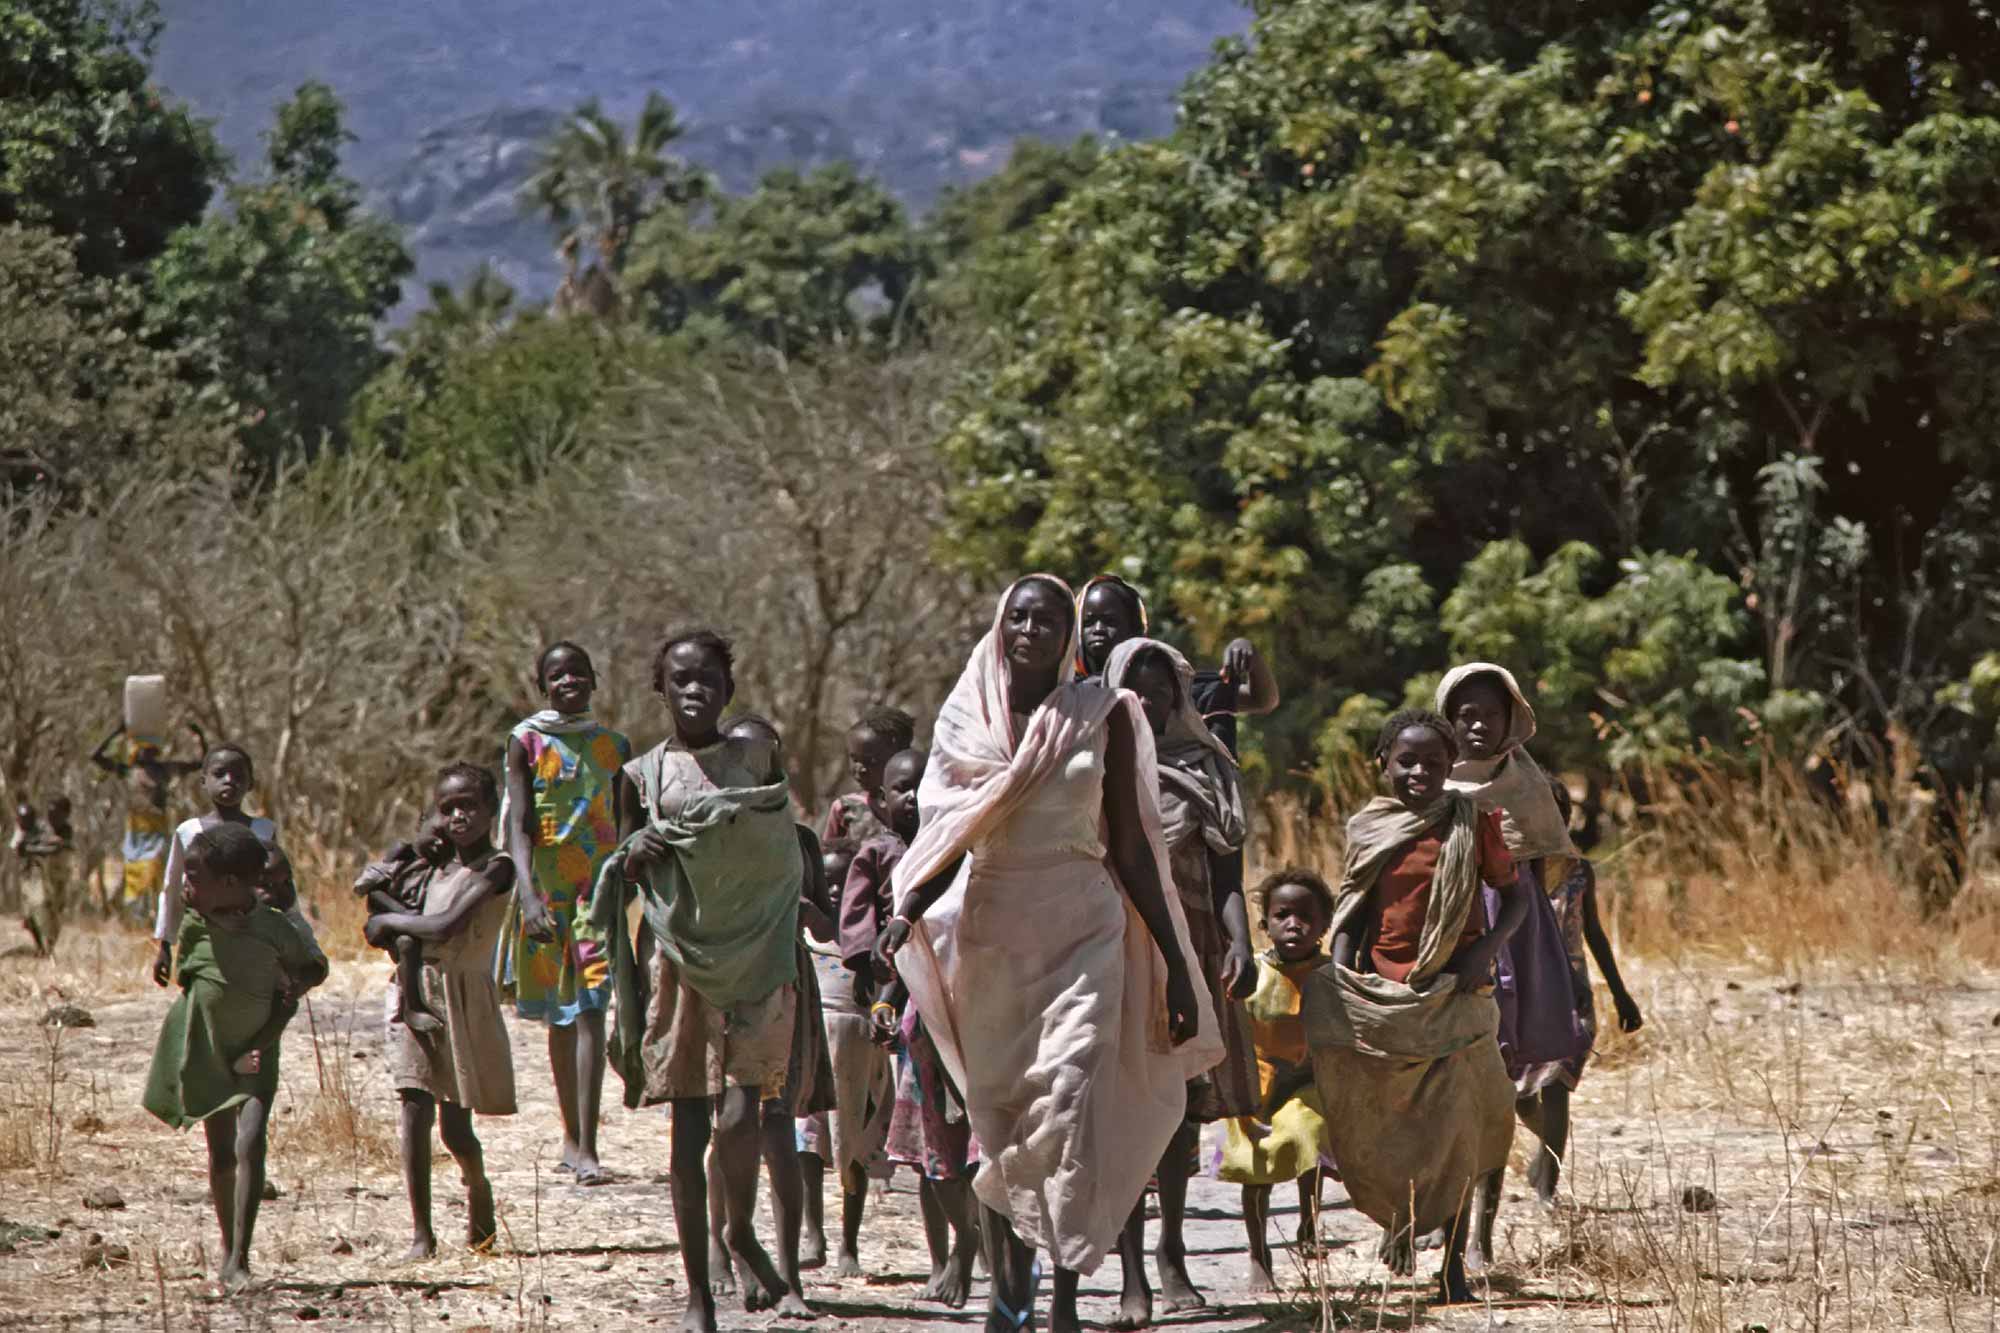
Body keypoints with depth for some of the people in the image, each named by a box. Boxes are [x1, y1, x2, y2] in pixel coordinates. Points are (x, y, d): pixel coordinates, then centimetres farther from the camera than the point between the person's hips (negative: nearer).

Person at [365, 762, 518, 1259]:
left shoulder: (496, 868, -10)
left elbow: (446, 927, -21)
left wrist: (389, 921, -9)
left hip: (462, 997, -5)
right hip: (416, 989, 5)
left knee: (455, 1126, 1)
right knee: (415, 1109, -5)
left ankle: (478, 1191, 33)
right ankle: (421, 1232, -2)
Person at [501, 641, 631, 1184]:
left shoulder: (614, 746, 9)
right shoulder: (527, 742, 1)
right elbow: (519, 825, -6)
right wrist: (527, 895, -19)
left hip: (599, 886, 0)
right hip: (545, 887, 0)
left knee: (590, 1009, -12)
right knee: (559, 1015, 9)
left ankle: (585, 1148, -19)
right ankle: (572, 1139, 20)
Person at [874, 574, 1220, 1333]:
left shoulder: (1102, 717, 4)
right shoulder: (967, 720, 6)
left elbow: (1132, 849, 6)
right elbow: (948, 841, 8)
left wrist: (1175, 964, 4)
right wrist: (906, 915, -11)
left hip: (1082, 932, -2)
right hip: (991, 931, 2)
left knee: (1068, 1107, -13)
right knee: (997, 1114, 3)